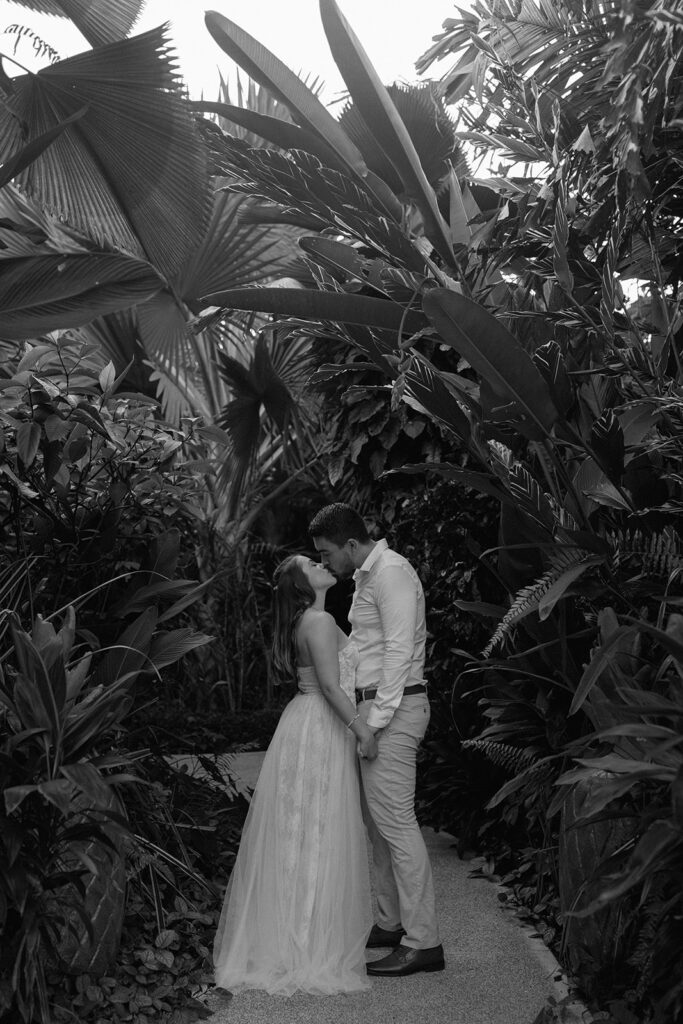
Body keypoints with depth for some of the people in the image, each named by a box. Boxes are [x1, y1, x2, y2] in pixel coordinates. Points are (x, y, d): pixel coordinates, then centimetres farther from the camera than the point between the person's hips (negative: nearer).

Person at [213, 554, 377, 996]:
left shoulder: (308, 622, 14)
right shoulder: (320, 621, -15)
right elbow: (330, 684, -22)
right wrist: (361, 727, -21)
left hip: (308, 726, 10)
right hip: (321, 731, -10)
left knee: (298, 834, 14)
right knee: (318, 835, -3)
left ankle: (288, 932, 25)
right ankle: (313, 946, 5)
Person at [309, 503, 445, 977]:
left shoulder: (391, 572, -13)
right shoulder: (368, 574, 17)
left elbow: (400, 650, -19)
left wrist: (377, 719, -20)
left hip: (393, 710, -10)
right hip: (375, 708, 10)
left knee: (396, 821, -9)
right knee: (378, 820, 14)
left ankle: (423, 942, -4)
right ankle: (391, 924, 24)